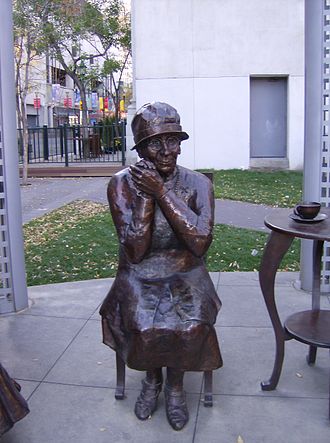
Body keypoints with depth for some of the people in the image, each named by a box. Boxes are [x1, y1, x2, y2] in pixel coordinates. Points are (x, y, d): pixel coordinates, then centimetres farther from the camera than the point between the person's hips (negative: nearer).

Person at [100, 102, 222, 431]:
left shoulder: (197, 183, -6)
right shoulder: (122, 184, -8)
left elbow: (200, 243, -21)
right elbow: (134, 253, -15)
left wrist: (160, 191, -23)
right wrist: (145, 195, -22)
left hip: (185, 276, 0)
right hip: (139, 278, 0)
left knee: (190, 326, -26)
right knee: (143, 327, -26)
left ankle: (175, 384, 7)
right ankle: (152, 378, 10)